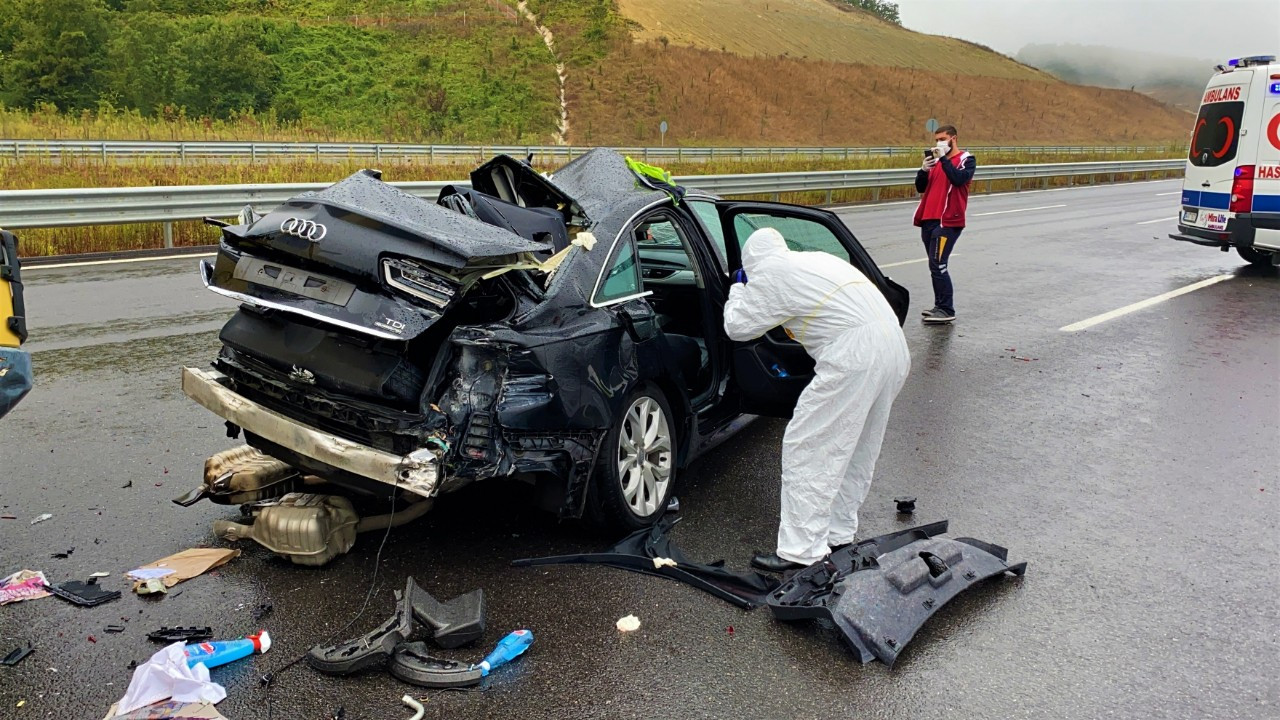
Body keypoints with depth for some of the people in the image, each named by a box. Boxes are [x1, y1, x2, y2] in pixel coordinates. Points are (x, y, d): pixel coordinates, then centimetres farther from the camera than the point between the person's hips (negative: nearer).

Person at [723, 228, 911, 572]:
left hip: (854, 357, -9)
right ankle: (838, 533, 32)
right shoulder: (818, 259, 26)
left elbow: (736, 327, 6)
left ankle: (801, 550, 0)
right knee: (857, 450, 20)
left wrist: (738, 288, 24)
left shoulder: (770, 275, 1)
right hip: (895, 350, 9)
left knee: (806, 449, -2)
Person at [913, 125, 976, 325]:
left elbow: (959, 179, -19)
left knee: (938, 265, -13)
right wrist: (924, 170, -4)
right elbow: (920, 188, 13)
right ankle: (940, 306, 17)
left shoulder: (966, 159, 1)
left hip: (948, 222, -7)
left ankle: (947, 311, -10)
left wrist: (944, 158, -16)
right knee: (935, 266, 9)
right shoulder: (936, 160, 18)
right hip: (929, 220, 7)